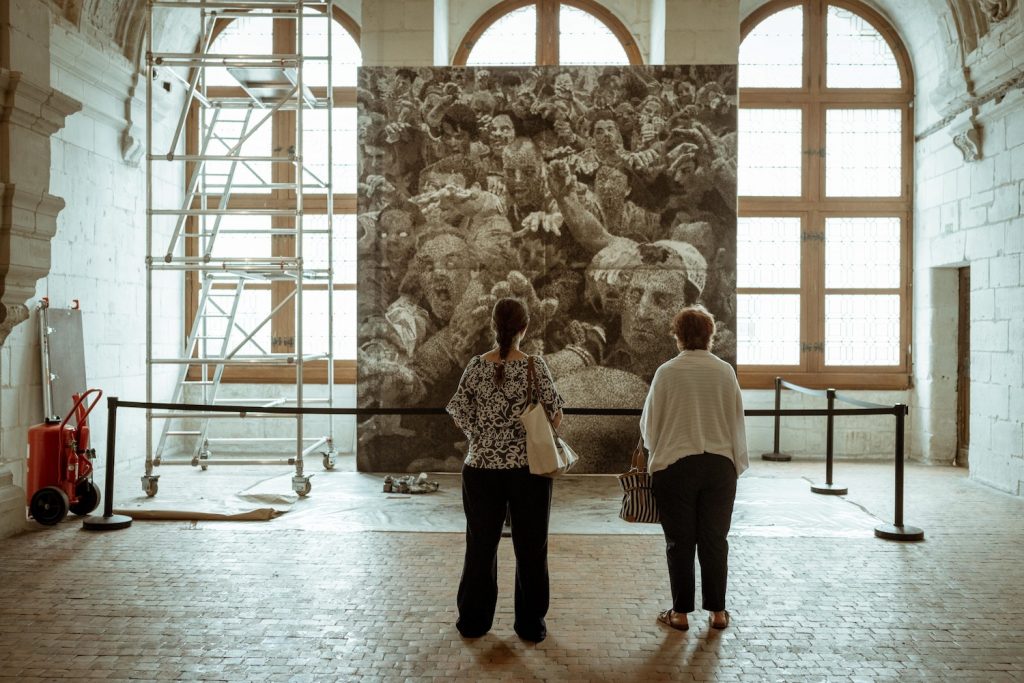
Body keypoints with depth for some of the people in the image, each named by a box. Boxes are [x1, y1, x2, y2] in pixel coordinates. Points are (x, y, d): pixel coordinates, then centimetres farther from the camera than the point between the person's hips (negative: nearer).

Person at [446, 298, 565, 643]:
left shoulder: (476, 366, -4)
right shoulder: (535, 365, -9)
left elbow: (459, 415, -1)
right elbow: (555, 417, -7)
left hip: (483, 468, 2)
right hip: (530, 468, -1)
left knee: (481, 546, 14)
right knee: (531, 548, 11)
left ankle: (474, 621, 25)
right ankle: (531, 625, 19)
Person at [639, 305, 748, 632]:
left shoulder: (667, 372, -6)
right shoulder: (725, 372, 0)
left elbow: (649, 423, 3)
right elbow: (737, 421, 6)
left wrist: (655, 452, 23)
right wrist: (737, 464, 17)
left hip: (674, 466, -2)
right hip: (719, 465, 2)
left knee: (680, 542, 7)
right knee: (715, 540, 11)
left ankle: (680, 612, 15)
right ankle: (717, 611, 19)